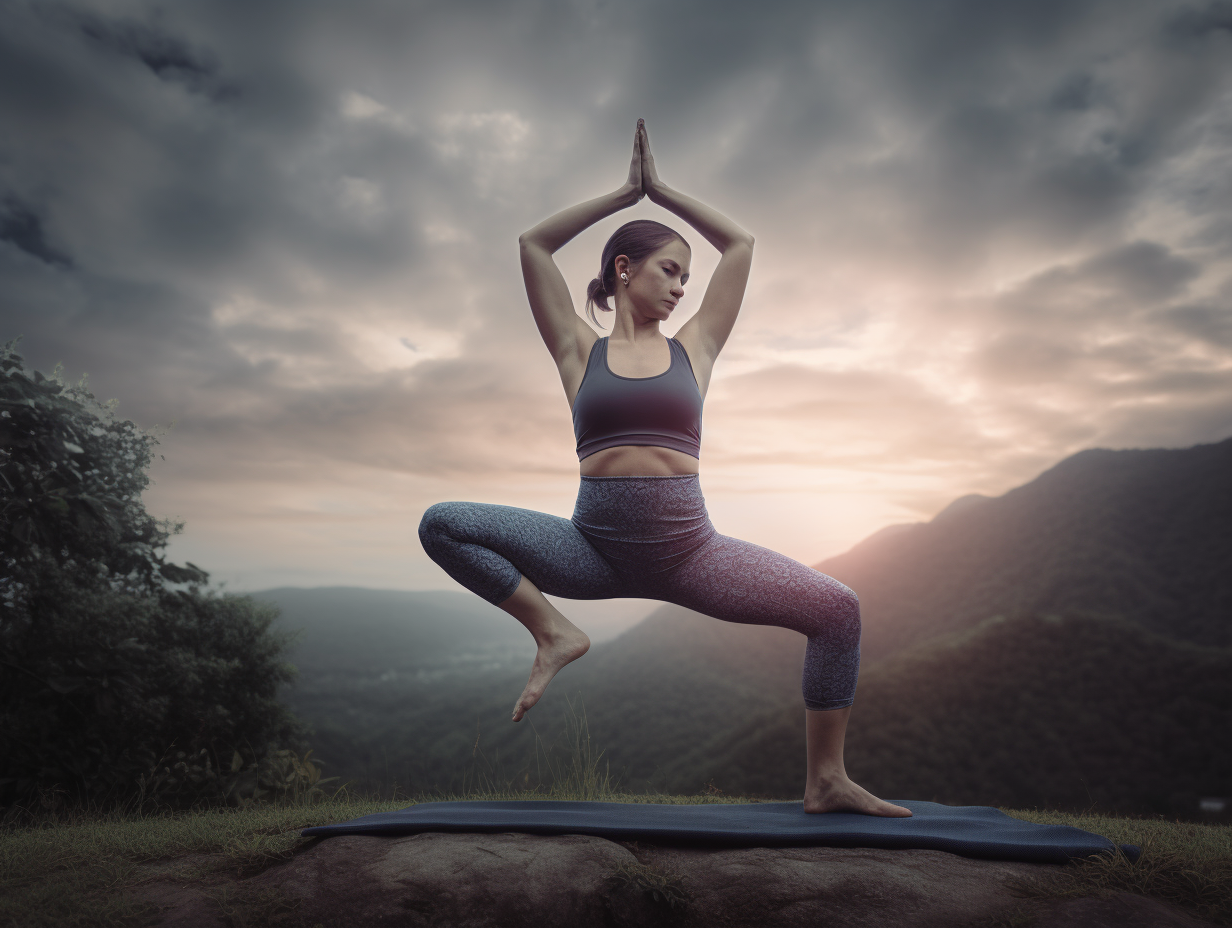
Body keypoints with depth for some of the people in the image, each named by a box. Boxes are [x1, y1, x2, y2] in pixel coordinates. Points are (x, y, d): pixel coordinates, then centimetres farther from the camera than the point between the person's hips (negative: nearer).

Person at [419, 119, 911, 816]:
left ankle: (826, 781, 6)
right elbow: (534, 244, 8)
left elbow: (741, 244, 16)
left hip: (688, 548, 1)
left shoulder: (693, 348, 12)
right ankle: (553, 630, -5)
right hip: (595, 546, -1)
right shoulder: (580, 351, 10)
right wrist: (626, 193, 13)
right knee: (442, 524, -15)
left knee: (839, 609, -12)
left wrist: (662, 192, 22)